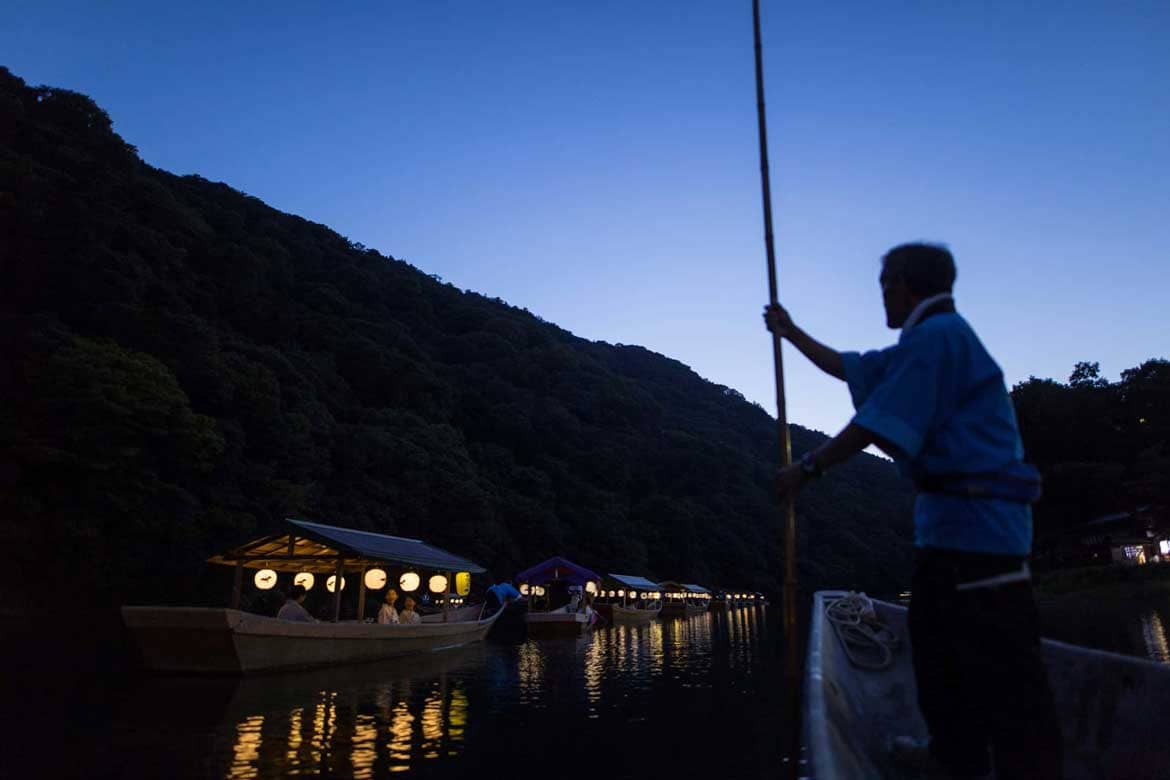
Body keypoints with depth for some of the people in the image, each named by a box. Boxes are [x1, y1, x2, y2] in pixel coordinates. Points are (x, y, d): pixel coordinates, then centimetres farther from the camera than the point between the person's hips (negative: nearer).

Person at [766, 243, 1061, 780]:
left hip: (971, 521, -11)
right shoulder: (931, 338, 18)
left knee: (998, 665, -6)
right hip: (953, 519, 11)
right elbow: (848, 368, 28)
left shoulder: (936, 334, -15)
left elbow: (875, 427, -20)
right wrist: (791, 333, 34)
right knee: (938, 641, 20)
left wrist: (808, 468, -11)